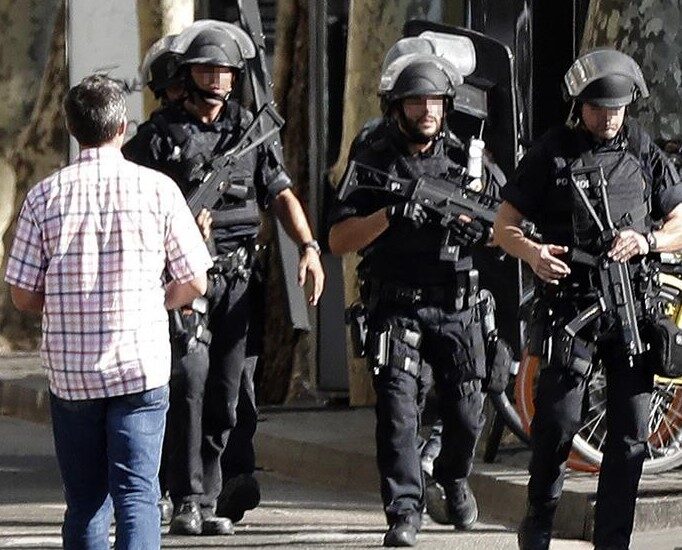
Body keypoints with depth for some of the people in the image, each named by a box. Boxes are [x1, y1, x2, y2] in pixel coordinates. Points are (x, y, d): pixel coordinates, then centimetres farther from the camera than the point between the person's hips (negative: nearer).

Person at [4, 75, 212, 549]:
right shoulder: (157, 189, -4)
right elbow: (194, 283, 1)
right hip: (141, 367, -2)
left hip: (70, 370, 2)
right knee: (137, 494, -3)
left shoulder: (46, 196, -1)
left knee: (85, 502, 11)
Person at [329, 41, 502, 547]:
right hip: (397, 310, -3)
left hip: (456, 309, 3)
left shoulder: (465, 158, 7)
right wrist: (390, 215, -20)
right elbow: (338, 240, -6)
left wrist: (479, 228, -11)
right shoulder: (374, 161, -2)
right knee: (398, 408, -15)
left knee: (467, 415, 6)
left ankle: (455, 479, 35)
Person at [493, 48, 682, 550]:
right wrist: (531, 251, -17)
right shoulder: (552, 153, 4)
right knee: (558, 421, -11)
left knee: (631, 434, 0)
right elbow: (505, 225, 5)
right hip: (570, 306, -2)